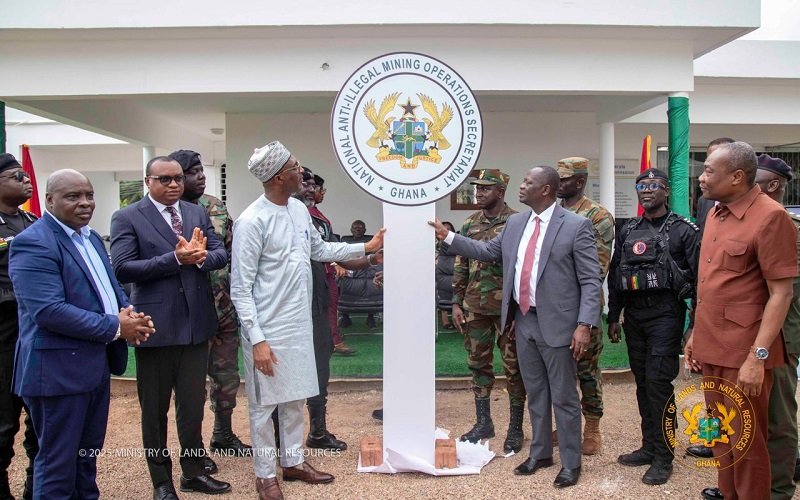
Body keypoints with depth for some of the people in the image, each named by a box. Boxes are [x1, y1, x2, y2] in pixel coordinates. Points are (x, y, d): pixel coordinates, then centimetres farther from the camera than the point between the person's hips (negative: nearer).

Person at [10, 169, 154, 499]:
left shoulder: (90, 237, 13)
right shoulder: (33, 243, -17)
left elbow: (110, 287, 17)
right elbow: (49, 311, -26)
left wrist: (129, 313, -6)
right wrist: (115, 328, -21)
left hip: (96, 363, 9)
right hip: (58, 369, -9)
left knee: (88, 454, 20)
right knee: (58, 462, 5)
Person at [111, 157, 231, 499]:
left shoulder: (198, 213, 8)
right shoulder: (127, 218, -6)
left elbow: (221, 255, 3)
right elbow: (122, 269, -16)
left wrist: (200, 256, -19)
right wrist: (176, 258, -23)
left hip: (196, 323, 4)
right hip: (156, 326, -4)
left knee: (193, 405, 15)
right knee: (155, 409, 11)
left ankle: (194, 472, 32)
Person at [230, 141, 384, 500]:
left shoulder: (299, 210, 4)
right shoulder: (252, 222, -18)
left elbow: (320, 250, 21)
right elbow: (240, 289, -16)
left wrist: (365, 248, 17)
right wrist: (256, 339, -20)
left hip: (299, 325, 7)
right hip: (268, 330, -7)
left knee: (295, 399, 18)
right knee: (264, 404, 7)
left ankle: (293, 462, 34)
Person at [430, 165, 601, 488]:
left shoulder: (576, 226, -10)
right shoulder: (515, 223, 8)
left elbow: (591, 281, -12)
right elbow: (487, 251, 19)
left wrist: (584, 325, -19)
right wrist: (447, 237, 14)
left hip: (557, 324, -6)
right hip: (523, 321, 6)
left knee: (563, 397, 6)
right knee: (535, 394, 18)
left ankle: (571, 463, 21)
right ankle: (540, 453, 33)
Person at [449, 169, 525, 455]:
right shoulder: (470, 224, 8)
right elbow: (461, 266, 11)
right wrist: (457, 302, 7)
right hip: (475, 307, 5)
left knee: (513, 367, 5)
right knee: (478, 364, 12)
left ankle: (515, 428, 17)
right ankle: (483, 423, 26)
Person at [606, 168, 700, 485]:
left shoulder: (684, 230, -3)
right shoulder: (628, 231, 11)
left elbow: (699, 277, -5)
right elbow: (615, 277, 14)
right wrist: (613, 318, 13)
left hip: (665, 314, -5)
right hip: (633, 315, 5)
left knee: (658, 383, -7)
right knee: (642, 383, 11)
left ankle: (663, 457, 6)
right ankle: (649, 447, 23)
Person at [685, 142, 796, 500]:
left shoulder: (770, 217, -15)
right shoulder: (715, 214, 9)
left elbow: (781, 293, -16)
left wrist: (757, 357, -19)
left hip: (744, 352, -7)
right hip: (712, 345, 7)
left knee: (746, 438, 6)